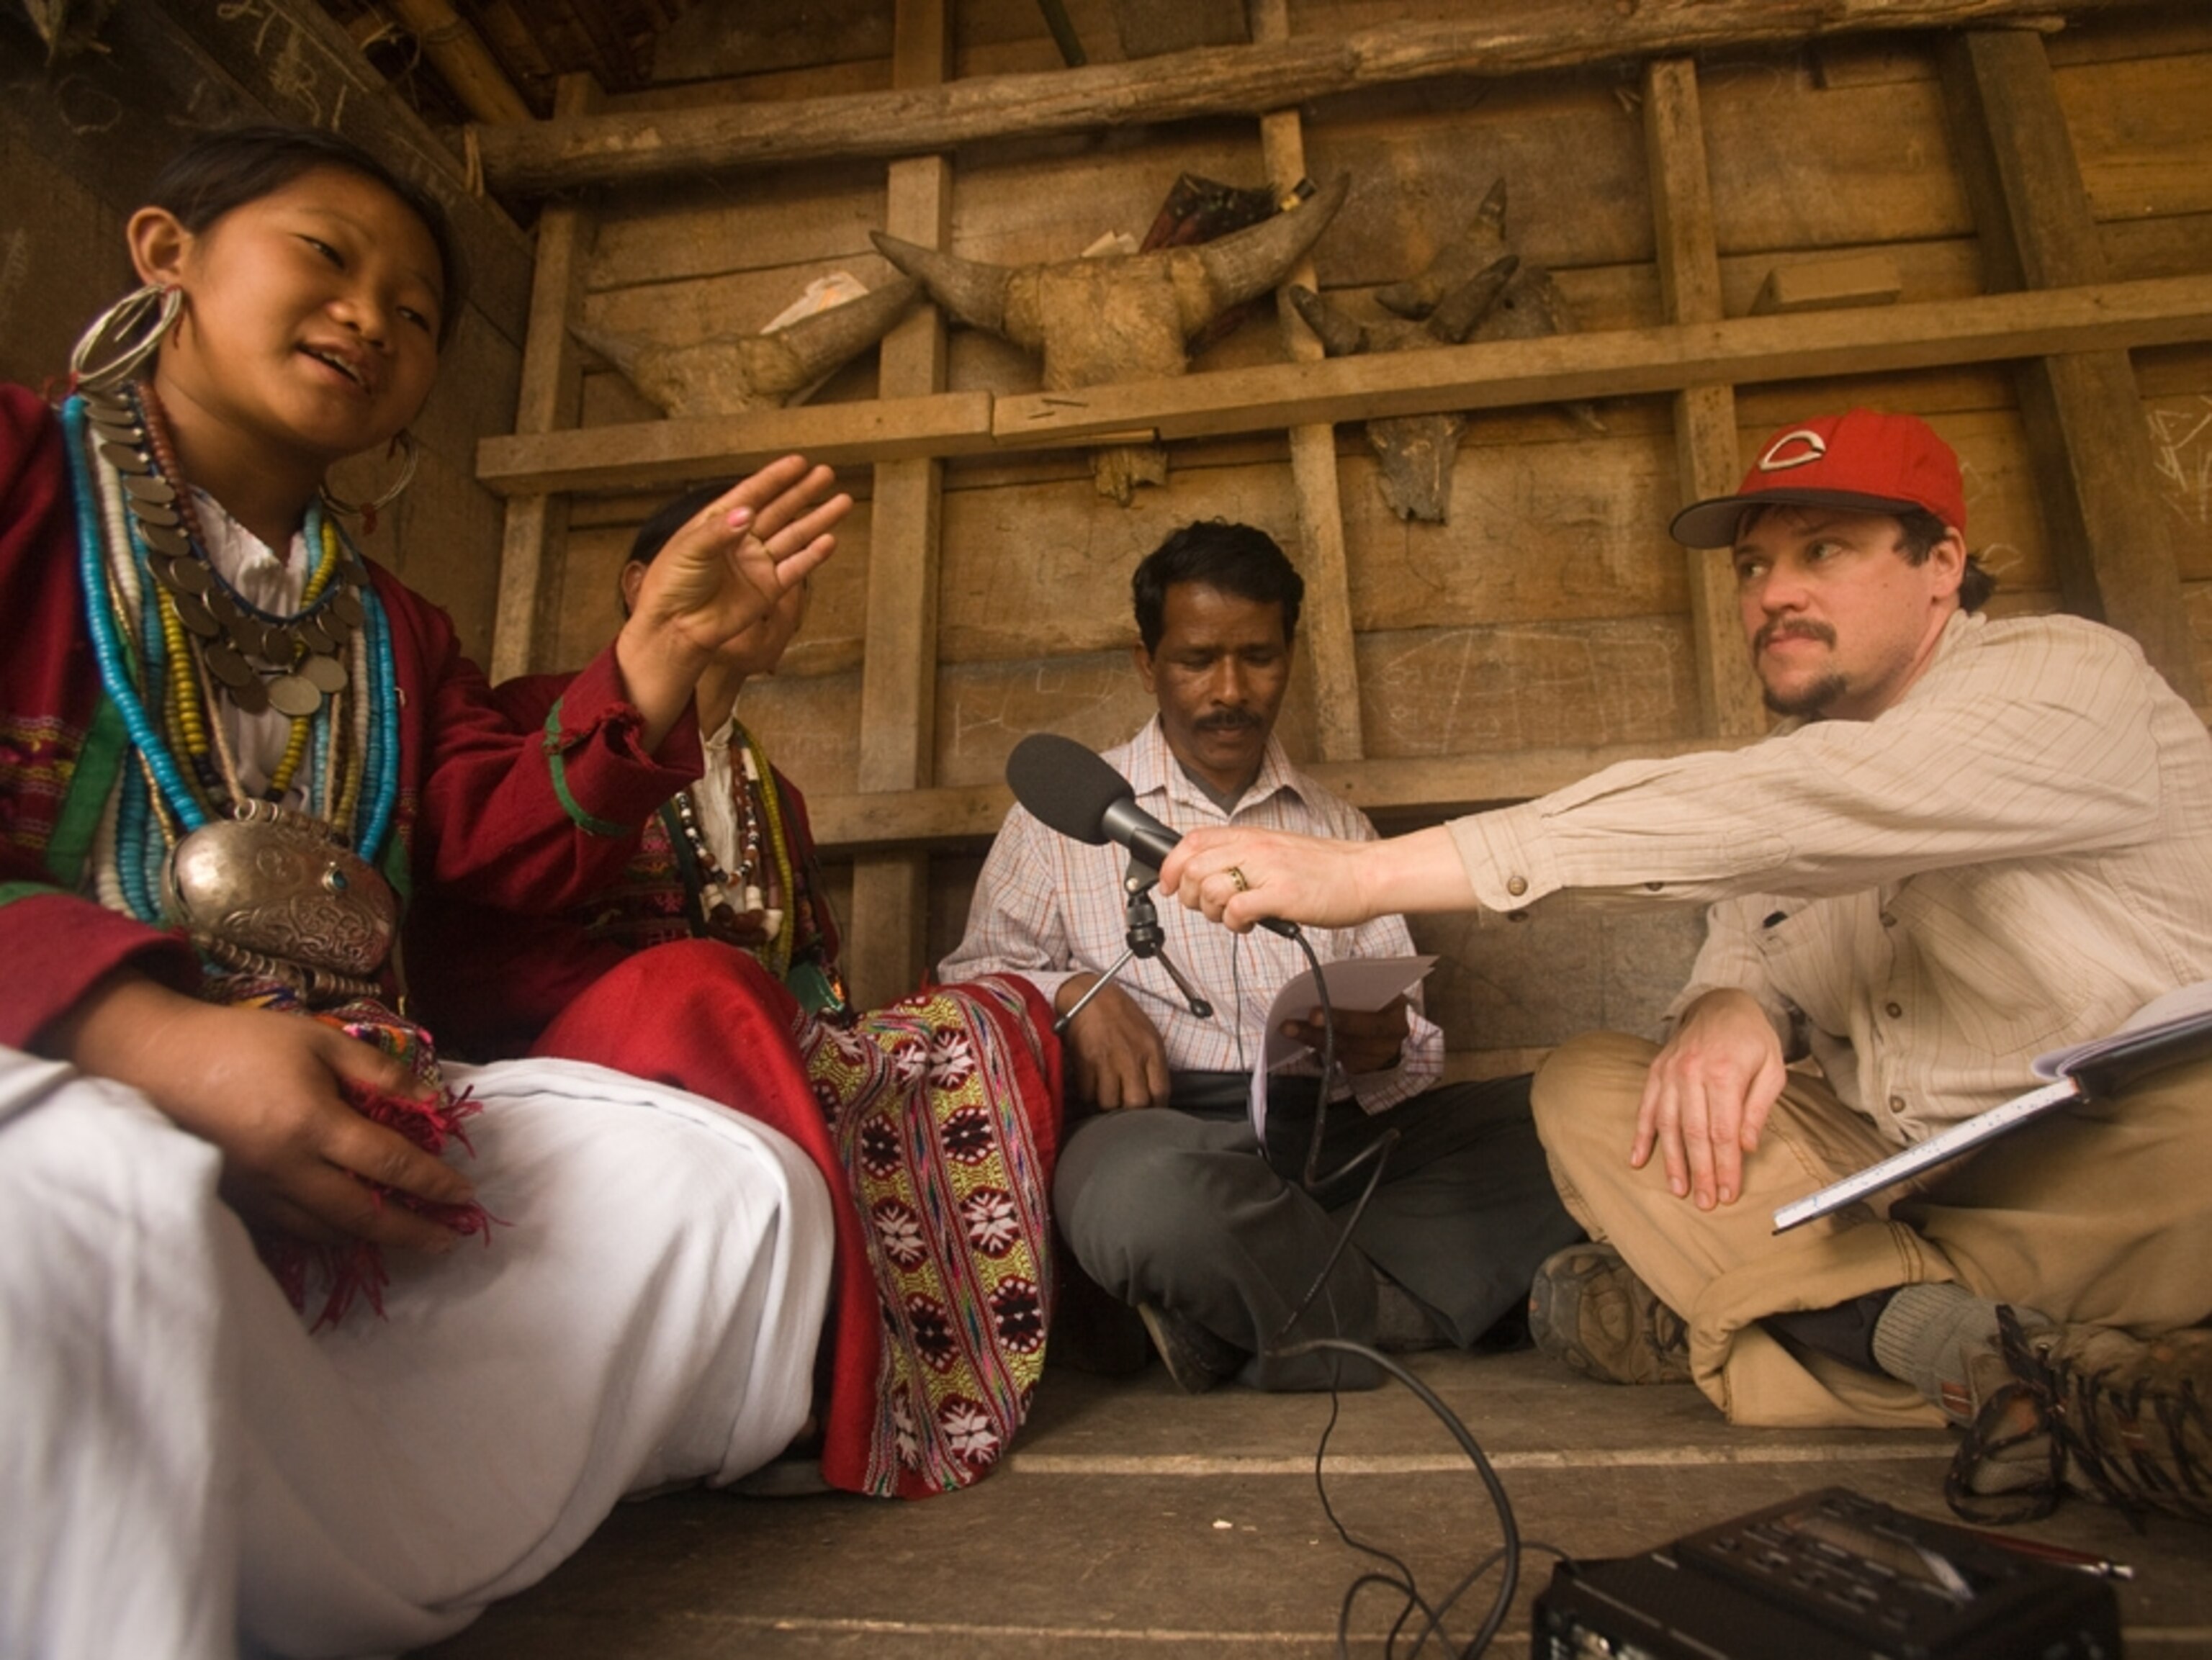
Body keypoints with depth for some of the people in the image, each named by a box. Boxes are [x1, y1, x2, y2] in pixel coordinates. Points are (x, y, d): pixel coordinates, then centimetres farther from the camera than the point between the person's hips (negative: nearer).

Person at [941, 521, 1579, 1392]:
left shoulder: (1340, 828, 22)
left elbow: (1415, 1042, 17)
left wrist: (1386, 1049, -8)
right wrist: (1071, 993, -11)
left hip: (1339, 1132, 4)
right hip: (1166, 1131, -4)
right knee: (1144, 1190, -39)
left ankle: (1231, 1314, -20)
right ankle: (1396, 1315, -13)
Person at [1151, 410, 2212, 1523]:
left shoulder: (2070, 681, -14)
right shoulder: (1801, 756, 9)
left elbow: (1762, 817, -32)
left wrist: (1370, 873, -38)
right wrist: (1725, 1008, -22)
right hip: (1899, 1180, 7)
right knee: (1586, 1086, -12)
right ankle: (1981, 1351, -22)